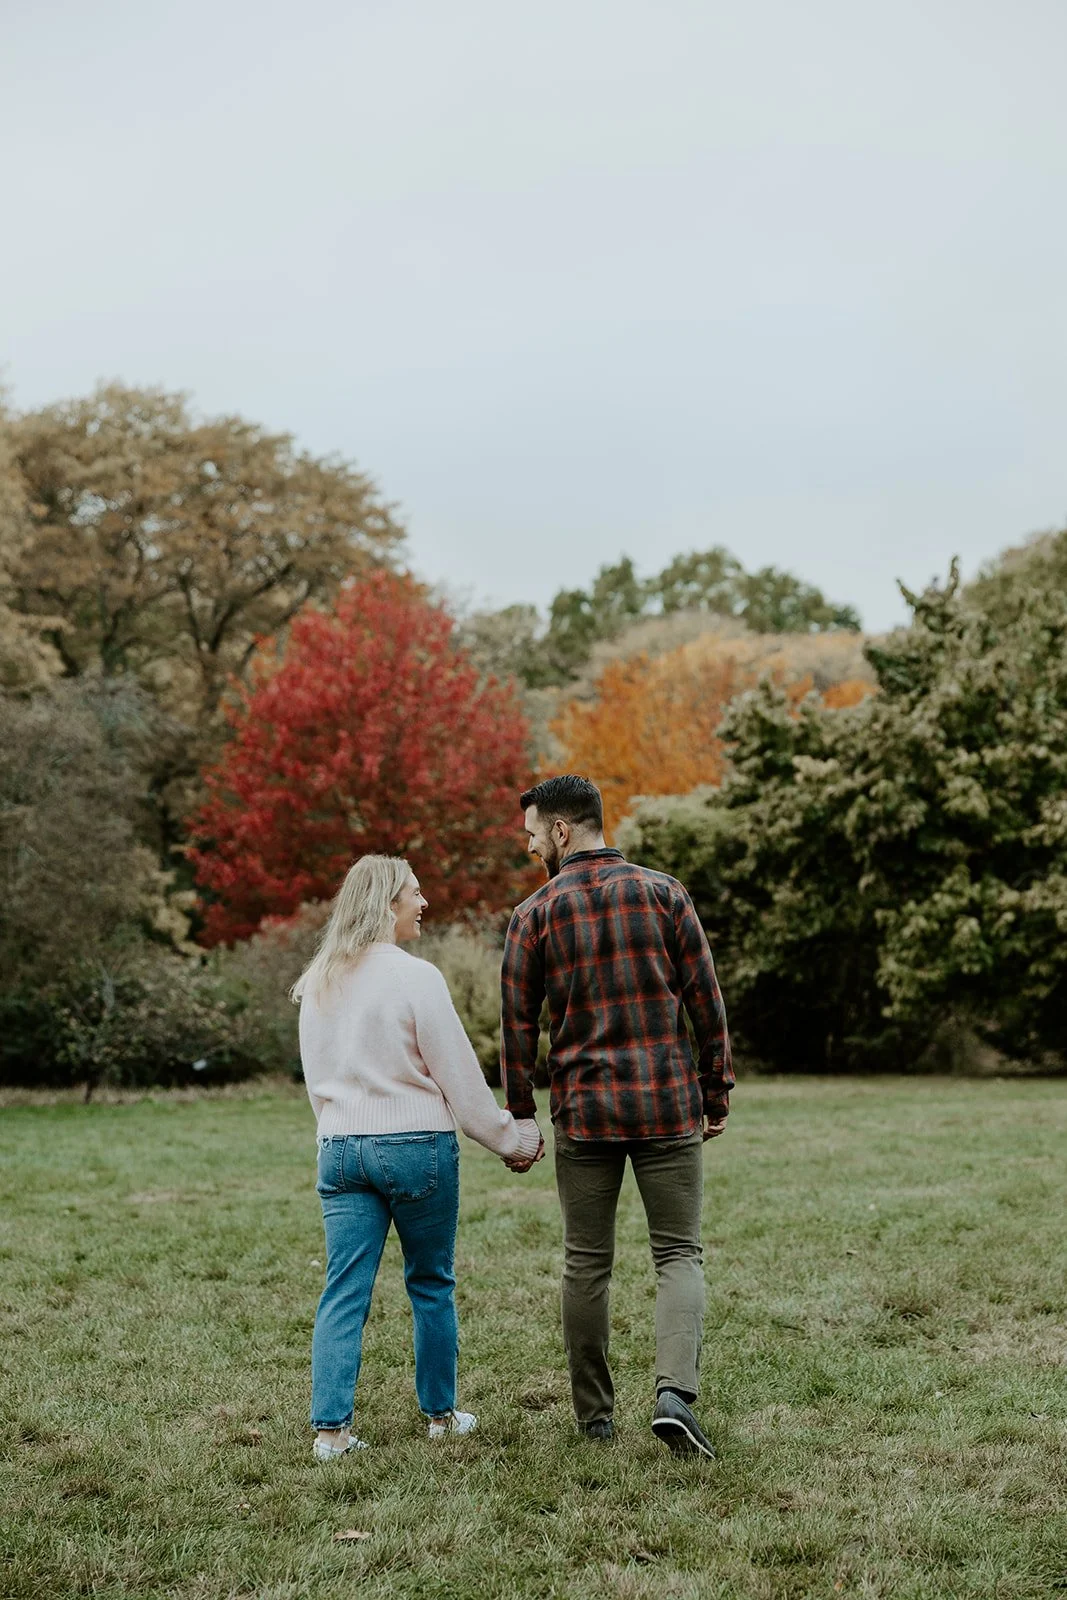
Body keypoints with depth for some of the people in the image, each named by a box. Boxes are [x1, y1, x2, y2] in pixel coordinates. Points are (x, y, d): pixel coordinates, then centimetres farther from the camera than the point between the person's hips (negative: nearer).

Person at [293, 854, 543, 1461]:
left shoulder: (318, 984, 8)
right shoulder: (415, 977, -12)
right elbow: (459, 1075, -8)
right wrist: (513, 1138, 3)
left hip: (340, 1149, 5)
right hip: (416, 1147, -5)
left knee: (344, 1292, 4)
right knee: (432, 1284, 11)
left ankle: (331, 1428, -1)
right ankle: (442, 1414, 22)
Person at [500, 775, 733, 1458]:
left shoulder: (535, 914, 0)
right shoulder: (664, 892, 1)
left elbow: (519, 1028, 1)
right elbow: (707, 1004, 0)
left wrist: (521, 1121, 10)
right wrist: (716, 1096, 9)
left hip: (584, 1111, 0)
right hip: (668, 1106, 0)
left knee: (587, 1264, 11)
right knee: (679, 1254, 6)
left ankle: (595, 1414, 17)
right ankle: (675, 1391, -13)